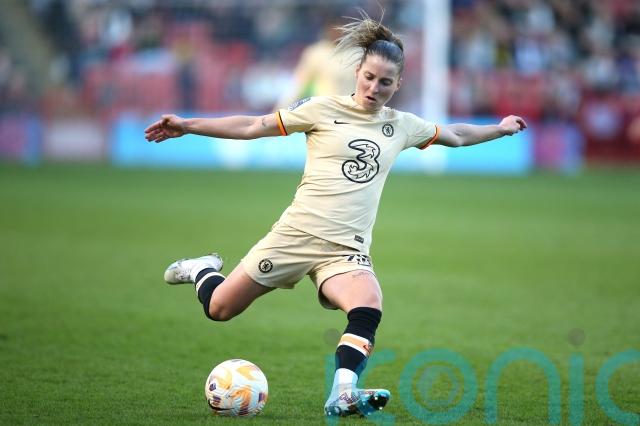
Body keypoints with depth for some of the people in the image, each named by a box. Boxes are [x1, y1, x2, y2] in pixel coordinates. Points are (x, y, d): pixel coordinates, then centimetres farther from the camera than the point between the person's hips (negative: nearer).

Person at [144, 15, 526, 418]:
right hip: (297, 233, -2)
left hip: (347, 249, 2)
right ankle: (203, 270, 37)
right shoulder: (324, 109, 0)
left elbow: (455, 135, 30)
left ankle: (343, 393, -34)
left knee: (369, 306, -31)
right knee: (219, 308, 3)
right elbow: (254, 127, 1)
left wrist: (500, 128, 29)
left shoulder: (402, 125, 12)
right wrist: (187, 125, -4)